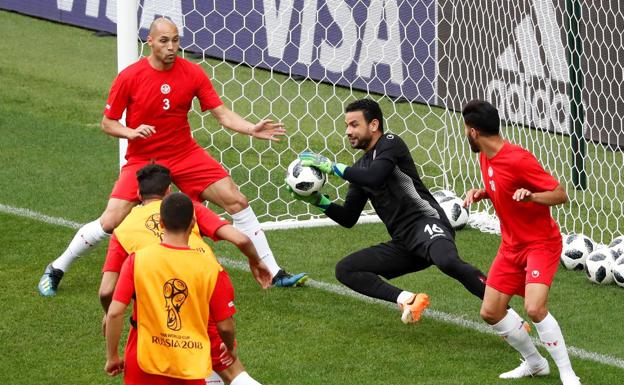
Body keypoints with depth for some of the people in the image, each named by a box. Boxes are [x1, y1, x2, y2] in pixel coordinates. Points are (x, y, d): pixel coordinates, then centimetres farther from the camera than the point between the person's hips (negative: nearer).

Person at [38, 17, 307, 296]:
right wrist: (132, 132, -24)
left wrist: (252, 129, -24)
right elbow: (107, 123, -4)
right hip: (142, 160, -3)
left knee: (237, 202, -5)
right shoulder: (129, 77, -13)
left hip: (186, 155, 3)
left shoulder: (193, 73, -7)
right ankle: (56, 270, 8)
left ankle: (274, 273, 6)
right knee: (110, 223, -14)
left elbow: (222, 114, -7)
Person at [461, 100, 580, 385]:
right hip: (512, 245, 9)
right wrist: (480, 194, 1)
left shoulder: (518, 160, -23)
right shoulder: (485, 157, 3)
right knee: (490, 313, 6)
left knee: (535, 309, -26)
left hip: (541, 243, -9)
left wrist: (530, 196, -39)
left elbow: (560, 195, -21)